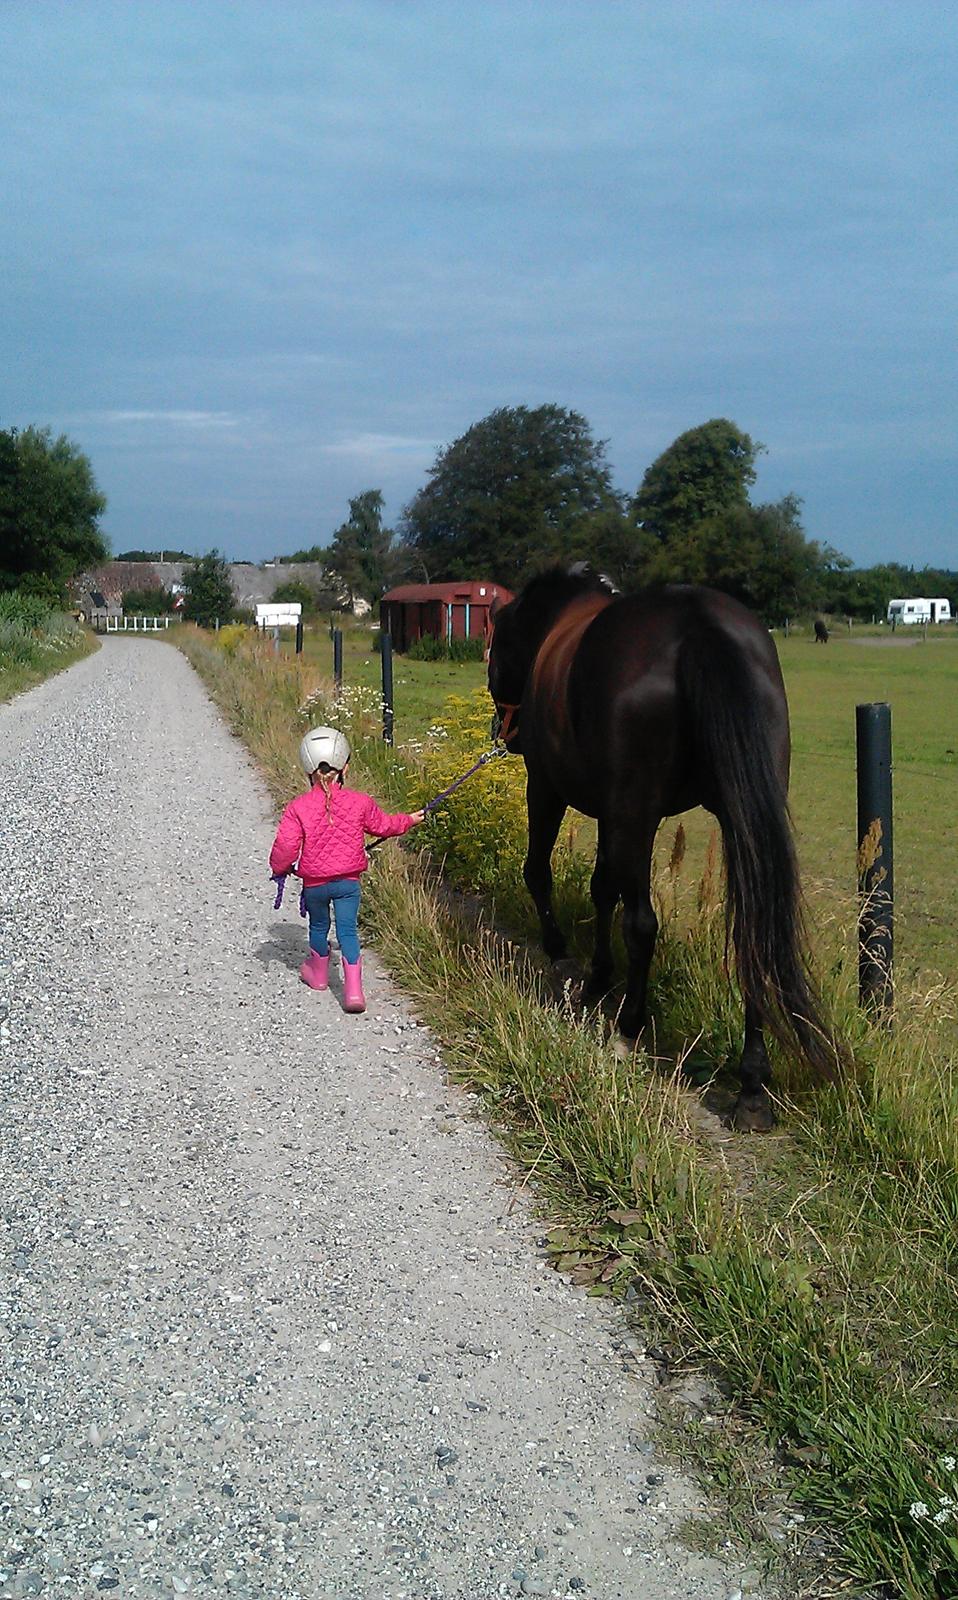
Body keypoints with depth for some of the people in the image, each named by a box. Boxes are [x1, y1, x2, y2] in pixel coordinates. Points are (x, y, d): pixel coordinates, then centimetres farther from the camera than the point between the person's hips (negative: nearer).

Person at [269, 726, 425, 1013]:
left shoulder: (298, 807, -14)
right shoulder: (360, 803, -8)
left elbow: (286, 846, -14)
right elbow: (383, 825, 10)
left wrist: (279, 868, 8)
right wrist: (409, 820, 30)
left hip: (314, 882, 0)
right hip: (348, 881, 0)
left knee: (318, 926, 22)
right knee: (347, 930, 2)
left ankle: (318, 974, 44)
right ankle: (353, 990, -9)